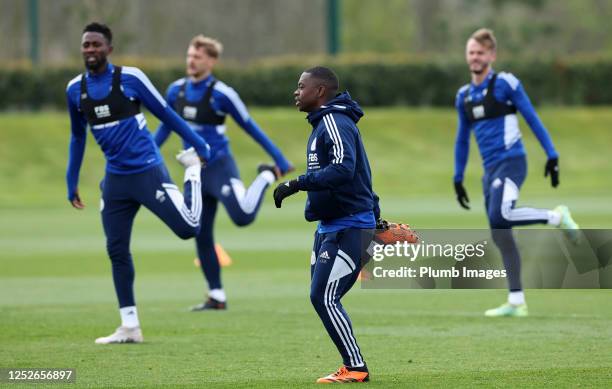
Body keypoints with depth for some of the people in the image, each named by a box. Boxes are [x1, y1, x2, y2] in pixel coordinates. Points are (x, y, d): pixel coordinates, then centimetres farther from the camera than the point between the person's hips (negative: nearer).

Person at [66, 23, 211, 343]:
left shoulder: (130, 78, -10)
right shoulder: (75, 89, 4)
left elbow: (165, 114, -1)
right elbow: (77, 137, 18)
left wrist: (199, 145, 4)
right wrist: (71, 182, 18)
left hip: (147, 171, -4)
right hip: (115, 179, 4)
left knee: (188, 228, -12)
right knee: (116, 251, 3)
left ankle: (193, 170, 18)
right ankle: (130, 327, 11)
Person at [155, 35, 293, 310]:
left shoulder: (221, 94, -14)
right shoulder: (176, 91, 3)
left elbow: (250, 128, -7)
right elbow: (165, 129, 17)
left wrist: (280, 160, -4)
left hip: (219, 167, -5)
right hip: (195, 172, 5)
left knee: (242, 217, -27)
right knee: (201, 236, 5)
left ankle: (267, 177, 3)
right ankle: (216, 297, 16)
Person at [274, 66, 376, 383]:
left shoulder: (335, 123, -15)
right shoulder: (324, 124, 17)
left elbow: (343, 169, -30)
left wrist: (296, 185, -29)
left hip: (348, 229, -10)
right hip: (329, 227, 10)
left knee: (324, 298, -13)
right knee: (322, 298, 9)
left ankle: (355, 368, -9)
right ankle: (352, 366, 12)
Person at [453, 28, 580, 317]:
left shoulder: (505, 84, -4)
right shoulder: (464, 96, 15)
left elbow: (533, 119, -3)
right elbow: (462, 139, 24)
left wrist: (551, 156, -8)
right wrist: (458, 179, 22)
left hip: (511, 162, -7)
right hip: (490, 169, 7)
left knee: (499, 217, -29)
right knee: (500, 236, 3)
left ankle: (556, 217, -7)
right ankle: (516, 302, 6)